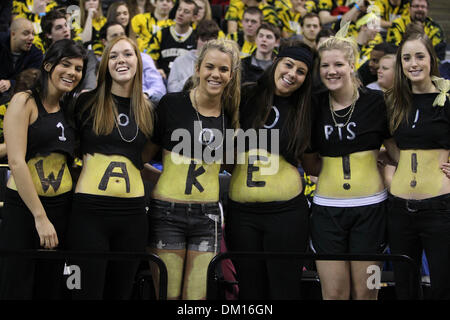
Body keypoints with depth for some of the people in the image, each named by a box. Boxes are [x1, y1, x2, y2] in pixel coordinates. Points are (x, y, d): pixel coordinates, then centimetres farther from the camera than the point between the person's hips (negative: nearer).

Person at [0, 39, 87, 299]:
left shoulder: (69, 110, 14)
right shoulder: (25, 102, -6)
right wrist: (40, 216, -16)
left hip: (62, 208, 6)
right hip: (24, 207, -6)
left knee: (50, 289, 11)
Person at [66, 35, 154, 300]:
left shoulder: (147, 110, 12)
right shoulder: (87, 103, 2)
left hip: (132, 212, 4)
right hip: (90, 209, -3)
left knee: (121, 292, 10)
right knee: (88, 291, -3)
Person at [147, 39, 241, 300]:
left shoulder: (231, 115, 6)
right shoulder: (172, 104, -4)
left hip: (207, 215, 3)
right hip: (168, 211, -3)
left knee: (198, 294, 3)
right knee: (168, 294, -1)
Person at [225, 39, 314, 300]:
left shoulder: (304, 110, 5)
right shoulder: (246, 97, 3)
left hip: (286, 211, -1)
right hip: (242, 211, 1)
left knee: (285, 288, 3)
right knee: (250, 289, 9)